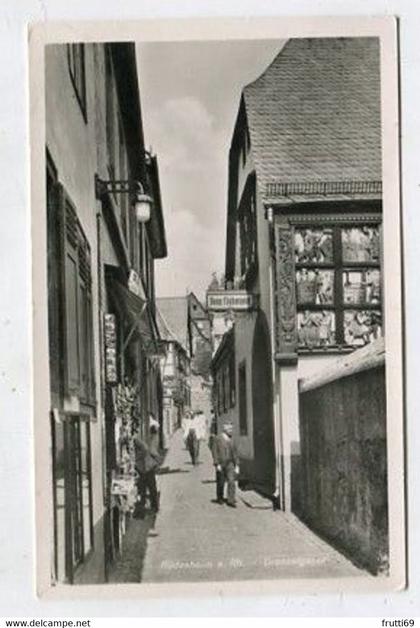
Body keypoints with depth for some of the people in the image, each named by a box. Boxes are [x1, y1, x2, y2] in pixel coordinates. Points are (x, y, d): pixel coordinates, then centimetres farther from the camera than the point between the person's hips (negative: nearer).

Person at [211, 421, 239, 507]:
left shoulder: (231, 440, 8)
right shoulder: (217, 439, -5)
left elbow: (235, 453, 11)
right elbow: (214, 452, -8)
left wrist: (237, 465, 6)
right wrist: (217, 464, -15)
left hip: (230, 463, 3)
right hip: (221, 463, -3)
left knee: (232, 481, -10)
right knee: (221, 482, 8)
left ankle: (231, 500, -9)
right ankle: (220, 498, 29)